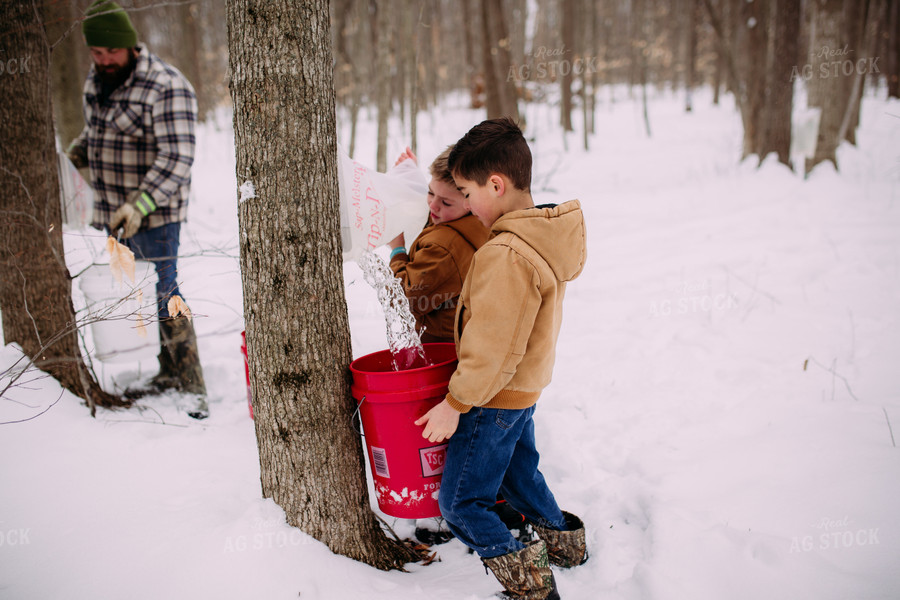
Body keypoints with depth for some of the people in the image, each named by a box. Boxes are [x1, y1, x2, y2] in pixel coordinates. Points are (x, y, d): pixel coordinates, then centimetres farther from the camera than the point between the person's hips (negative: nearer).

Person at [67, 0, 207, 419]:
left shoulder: (167, 88, -17)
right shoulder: (96, 81, 10)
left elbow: (176, 158, -24)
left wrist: (141, 204, -34)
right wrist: (75, 153, 7)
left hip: (153, 215, -8)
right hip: (113, 212, 8)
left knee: (162, 295, -8)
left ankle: (193, 387, 1)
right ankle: (168, 372, 27)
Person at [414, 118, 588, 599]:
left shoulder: (506, 255, -31)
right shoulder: (545, 236, 0)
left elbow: (493, 349, -28)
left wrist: (455, 403, -18)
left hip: (495, 398, -10)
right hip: (525, 389, 10)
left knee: (460, 502, 2)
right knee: (519, 474, 29)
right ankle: (564, 541, 44)